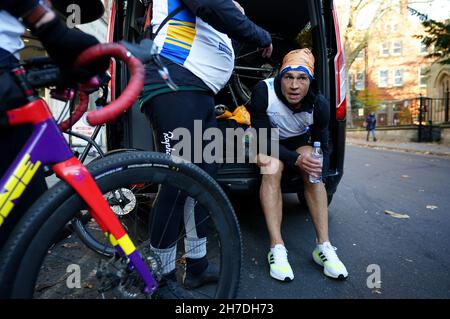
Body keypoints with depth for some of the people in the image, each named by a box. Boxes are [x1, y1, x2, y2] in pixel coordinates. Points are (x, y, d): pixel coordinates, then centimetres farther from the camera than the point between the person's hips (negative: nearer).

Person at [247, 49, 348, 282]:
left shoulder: (319, 104, -19)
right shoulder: (264, 92, -28)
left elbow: (323, 146, -10)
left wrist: (319, 168, -34)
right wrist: (295, 159, -38)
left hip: (298, 142, 3)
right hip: (265, 142, -2)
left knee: (312, 168, -28)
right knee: (272, 168, -34)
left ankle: (323, 246, -21)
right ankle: (277, 248, -31)